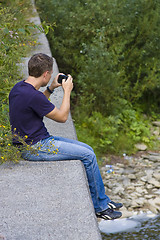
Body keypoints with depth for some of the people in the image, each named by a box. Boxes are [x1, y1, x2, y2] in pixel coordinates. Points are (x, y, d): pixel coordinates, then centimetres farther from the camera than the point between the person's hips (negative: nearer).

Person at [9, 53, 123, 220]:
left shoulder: (19, 87, 5)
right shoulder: (32, 95, -25)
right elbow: (62, 117, -13)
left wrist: (50, 89, 15)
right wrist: (67, 91, -2)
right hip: (34, 148, -10)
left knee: (87, 150, 10)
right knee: (87, 155, -10)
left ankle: (102, 201, 16)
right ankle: (100, 207, 4)